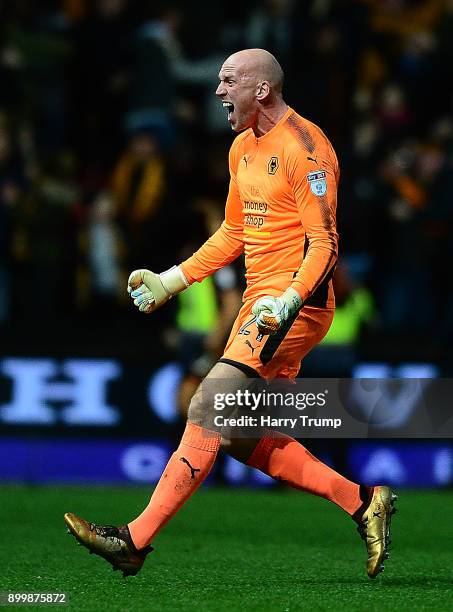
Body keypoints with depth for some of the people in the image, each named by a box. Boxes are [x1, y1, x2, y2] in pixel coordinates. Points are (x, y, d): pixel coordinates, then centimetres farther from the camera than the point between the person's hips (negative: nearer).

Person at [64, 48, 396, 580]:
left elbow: (323, 242, -18)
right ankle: (363, 501, 13)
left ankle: (136, 541, -17)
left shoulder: (304, 147, -13)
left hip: (295, 307, -10)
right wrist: (169, 282, 21)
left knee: (207, 411, -16)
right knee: (242, 440, 7)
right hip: (260, 303, 10)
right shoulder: (243, 147, 16)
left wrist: (286, 304, -31)